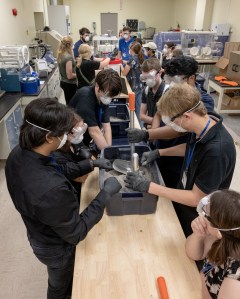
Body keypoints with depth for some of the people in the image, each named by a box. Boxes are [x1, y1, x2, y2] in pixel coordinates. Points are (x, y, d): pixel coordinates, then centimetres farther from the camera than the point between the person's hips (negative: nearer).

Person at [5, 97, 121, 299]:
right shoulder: (51, 189, -45)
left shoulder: (17, 154, -20)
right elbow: (76, 233, -29)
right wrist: (105, 194, -26)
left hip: (38, 235, 7)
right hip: (57, 247, -7)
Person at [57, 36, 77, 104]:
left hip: (63, 82, 9)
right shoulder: (68, 57, -22)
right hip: (70, 84, -9)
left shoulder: (60, 55, 3)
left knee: (68, 103, 19)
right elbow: (69, 76, -23)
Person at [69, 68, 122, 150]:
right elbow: (94, 131, -27)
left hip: (85, 142, 7)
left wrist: (109, 148, -18)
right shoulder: (85, 97, -26)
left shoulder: (103, 97, -3)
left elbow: (106, 126, -8)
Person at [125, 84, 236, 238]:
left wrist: (149, 186, -27)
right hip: (182, 199, 7)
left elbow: (197, 199, -28)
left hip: (196, 216, -6)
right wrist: (159, 152, -3)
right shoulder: (202, 123, -16)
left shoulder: (216, 150, -39)